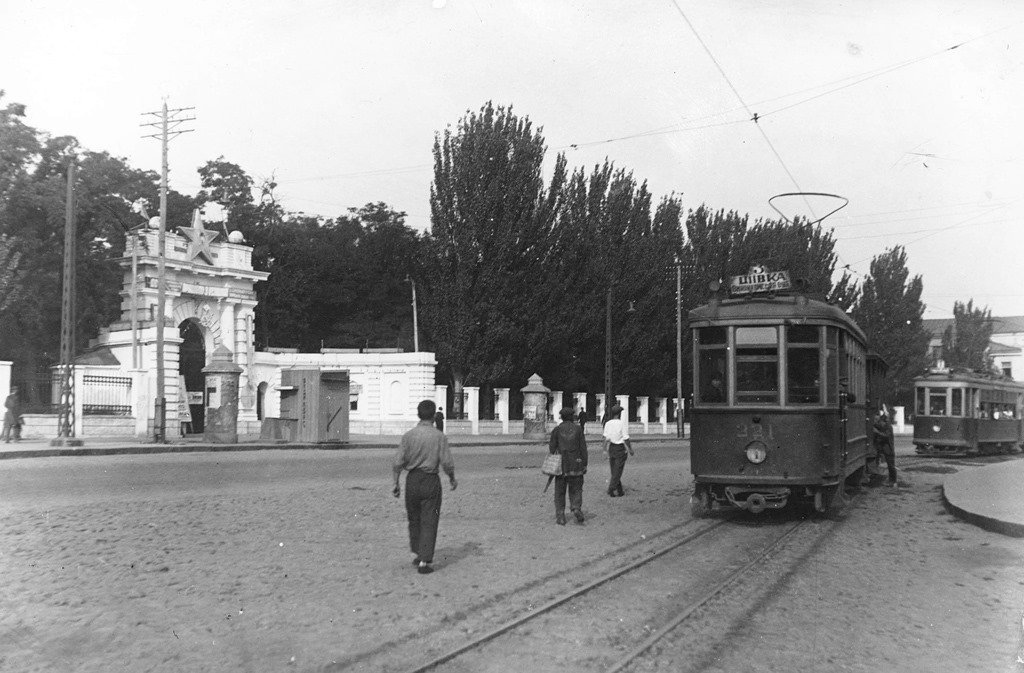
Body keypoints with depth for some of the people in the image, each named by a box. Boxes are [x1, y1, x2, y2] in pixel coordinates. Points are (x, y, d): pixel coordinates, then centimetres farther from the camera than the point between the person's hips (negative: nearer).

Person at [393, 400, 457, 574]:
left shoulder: (408, 436, -3)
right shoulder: (439, 437, -9)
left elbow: (398, 463, -5)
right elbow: (447, 463, -10)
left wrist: (396, 483, 5)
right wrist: (452, 479, 7)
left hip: (412, 480, 3)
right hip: (431, 481, -3)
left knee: (414, 519, 20)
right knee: (429, 522, 3)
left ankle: (416, 553, 30)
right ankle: (425, 561, 0)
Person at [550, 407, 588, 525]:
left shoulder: (556, 430, -2)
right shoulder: (578, 429, 0)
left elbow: (552, 448, -1)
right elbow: (583, 447, -1)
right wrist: (585, 464, 4)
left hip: (561, 465, 0)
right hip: (576, 464, 0)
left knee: (560, 492, 9)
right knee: (576, 489, 12)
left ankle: (560, 517, 6)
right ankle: (577, 508, -13)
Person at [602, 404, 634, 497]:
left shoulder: (607, 424, -2)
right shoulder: (622, 424, -16)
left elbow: (606, 438, 0)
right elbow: (626, 439, -13)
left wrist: (605, 450, 7)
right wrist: (630, 450, -1)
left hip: (611, 448, 5)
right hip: (620, 449, -5)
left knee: (614, 471, 14)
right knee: (618, 471, 2)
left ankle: (619, 491, 22)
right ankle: (611, 489, -5)